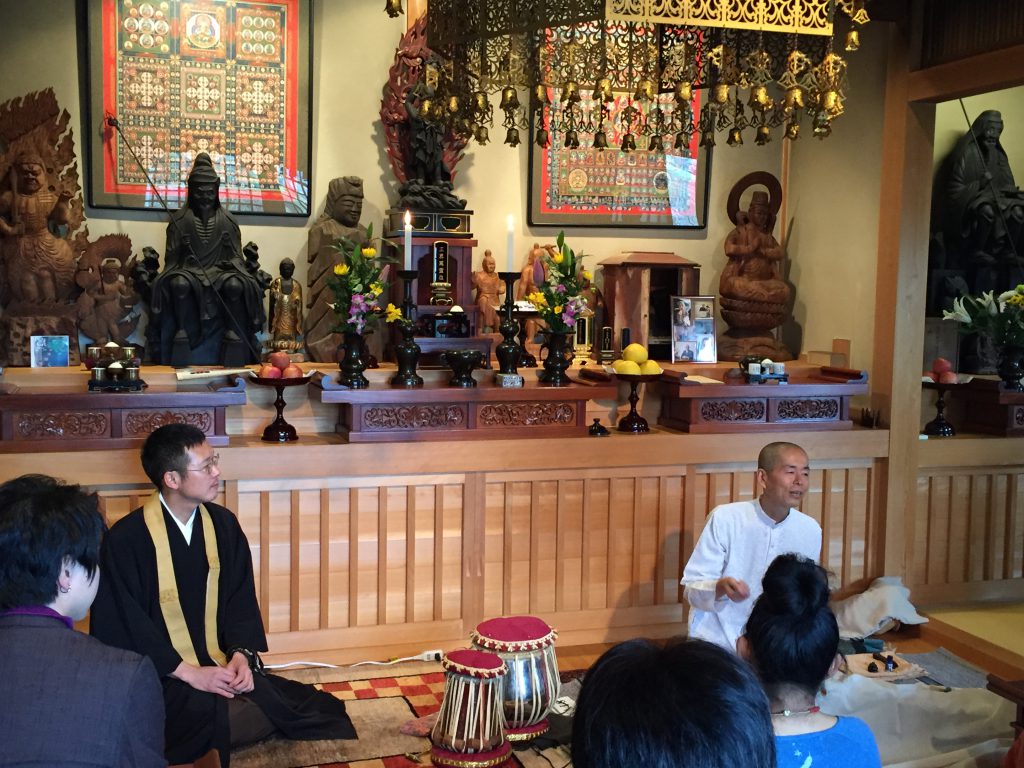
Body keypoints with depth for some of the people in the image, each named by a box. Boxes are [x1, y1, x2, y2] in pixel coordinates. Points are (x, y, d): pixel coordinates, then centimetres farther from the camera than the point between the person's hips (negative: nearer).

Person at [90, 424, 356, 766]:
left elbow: (240, 600, 9)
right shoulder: (126, 539, -13)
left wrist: (241, 654, -10)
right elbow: (126, 628, -13)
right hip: (159, 678, -6)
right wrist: (190, 674, -18)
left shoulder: (223, 524, 3)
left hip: (219, 666, 6)